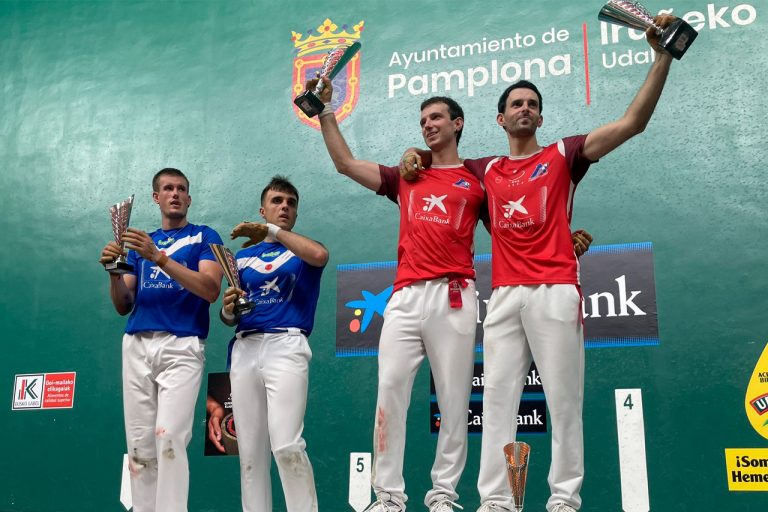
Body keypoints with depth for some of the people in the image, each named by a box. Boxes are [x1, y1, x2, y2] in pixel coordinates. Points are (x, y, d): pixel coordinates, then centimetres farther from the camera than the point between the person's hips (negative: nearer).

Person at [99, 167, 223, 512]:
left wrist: (159, 257, -17)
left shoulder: (204, 237, 8)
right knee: (139, 442, 2)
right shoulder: (140, 242, 21)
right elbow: (123, 306, 16)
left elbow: (210, 290, -10)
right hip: (137, 346, 4)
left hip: (182, 346, -4)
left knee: (169, 438, -16)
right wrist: (114, 273, -5)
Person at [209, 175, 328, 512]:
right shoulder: (244, 256, 21)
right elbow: (229, 317, 20)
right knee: (250, 451, 5)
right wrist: (228, 310, -4)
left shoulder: (302, 251, 11)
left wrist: (271, 231, -11)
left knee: (287, 445, -17)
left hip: (286, 345, -4)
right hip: (245, 349, 4)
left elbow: (321, 255, -16)